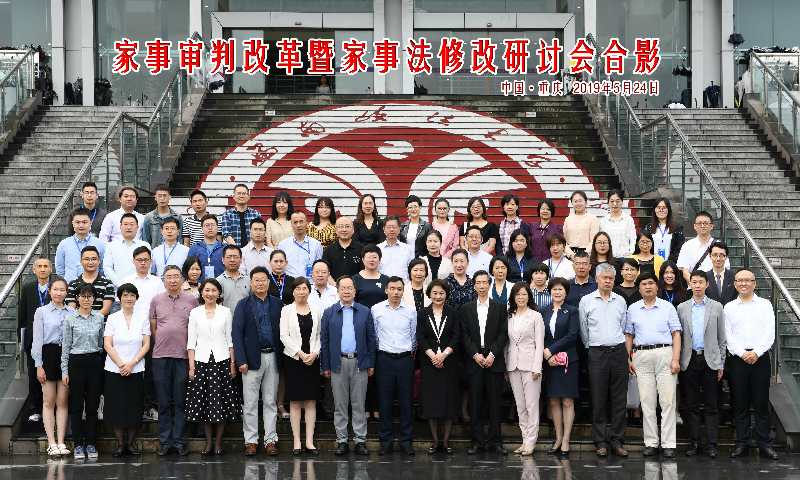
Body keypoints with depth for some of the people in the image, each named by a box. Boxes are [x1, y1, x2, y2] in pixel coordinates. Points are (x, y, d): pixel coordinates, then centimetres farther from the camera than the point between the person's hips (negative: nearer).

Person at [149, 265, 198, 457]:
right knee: (163, 402, 5)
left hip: (183, 355, -1)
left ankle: (179, 441, 8)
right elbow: (153, 327, 12)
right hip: (161, 356, 1)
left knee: (180, 401, 2)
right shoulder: (156, 300, 7)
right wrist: (161, 345, 6)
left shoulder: (191, 299, 4)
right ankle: (164, 441, 11)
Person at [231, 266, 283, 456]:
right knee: (250, 403, 1)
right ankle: (251, 440, 7)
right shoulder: (244, 305, 2)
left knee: (271, 402, 6)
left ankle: (270, 440, 10)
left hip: (272, 357, 2)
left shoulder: (277, 304, 9)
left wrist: (282, 357, 1)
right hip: (252, 358, -2)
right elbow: (237, 333, -3)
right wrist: (241, 360, -11)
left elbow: (282, 331, 9)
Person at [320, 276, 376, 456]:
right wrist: (325, 366, 0)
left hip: (359, 363, 0)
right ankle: (342, 440, 10)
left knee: (359, 404, 3)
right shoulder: (329, 313, 5)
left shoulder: (365, 312, 6)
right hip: (338, 363, 0)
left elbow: (371, 339, 6)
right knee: (340, 404, 4)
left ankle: (360, 440, 8)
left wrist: (371, 364, 1)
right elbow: (324, 340, 5)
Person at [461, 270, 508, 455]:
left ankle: (495, 441, 4)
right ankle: (477, 441, 4)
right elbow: (464, 335, 4)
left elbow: (503, 334, 1)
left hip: (494, 361, -1)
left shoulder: (500, 308, 8)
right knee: (475, 403, 0)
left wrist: (492, 354, -10)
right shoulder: (466, 309, 10)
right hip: (473, 361, 1)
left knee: (494, 401, 0)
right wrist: (476, 354, -8)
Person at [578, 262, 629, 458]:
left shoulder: (620, 301, 10)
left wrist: (618, 346, 12)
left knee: (619, 399, 2)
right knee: (598, 400, -1)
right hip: (597, 353, -2)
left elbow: (623, 327, 16)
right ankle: (600, 442, 3)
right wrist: (591, 347, 8)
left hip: (619, 352, 2)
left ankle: (616, 440, 7)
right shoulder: (586, 301, 3)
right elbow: (583, 330, 7)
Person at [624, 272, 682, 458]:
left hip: (664, 354, -2)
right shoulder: (633, 309, 13)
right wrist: (629, 359, 7)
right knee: (647, 401, 3)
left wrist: (676, 359, -6)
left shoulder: (667, 307, 7)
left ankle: (668, 443, -4)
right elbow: (629, 336, 17)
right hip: (642, 356, 2)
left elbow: (676, 334, 4)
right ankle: (650, 442, 7)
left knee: (668, 401, -5)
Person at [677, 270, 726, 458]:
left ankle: (712, 443, 3)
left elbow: (721, 338, 6)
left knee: (711, 405, 0)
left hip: (710, 360, -1)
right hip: (689, 360, 1)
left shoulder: (716, 307, 6)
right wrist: (677, 361, 1)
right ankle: (693, 442, 10)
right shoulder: (682, 308, 8)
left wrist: (721, 364, 2)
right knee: (691, 405, 4)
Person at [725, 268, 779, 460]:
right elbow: (728, 336, 3)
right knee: (739, 403, 2)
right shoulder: (729, 307, 11)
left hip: (760, 356, -1)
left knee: (761, 403, -1)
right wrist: (743, 353, -10)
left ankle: (764, 444, 3)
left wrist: (756, 352, -12)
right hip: (737, 358, 1)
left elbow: (770, 333, 0)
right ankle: (741, 443, 7)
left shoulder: (765, 305, 9)